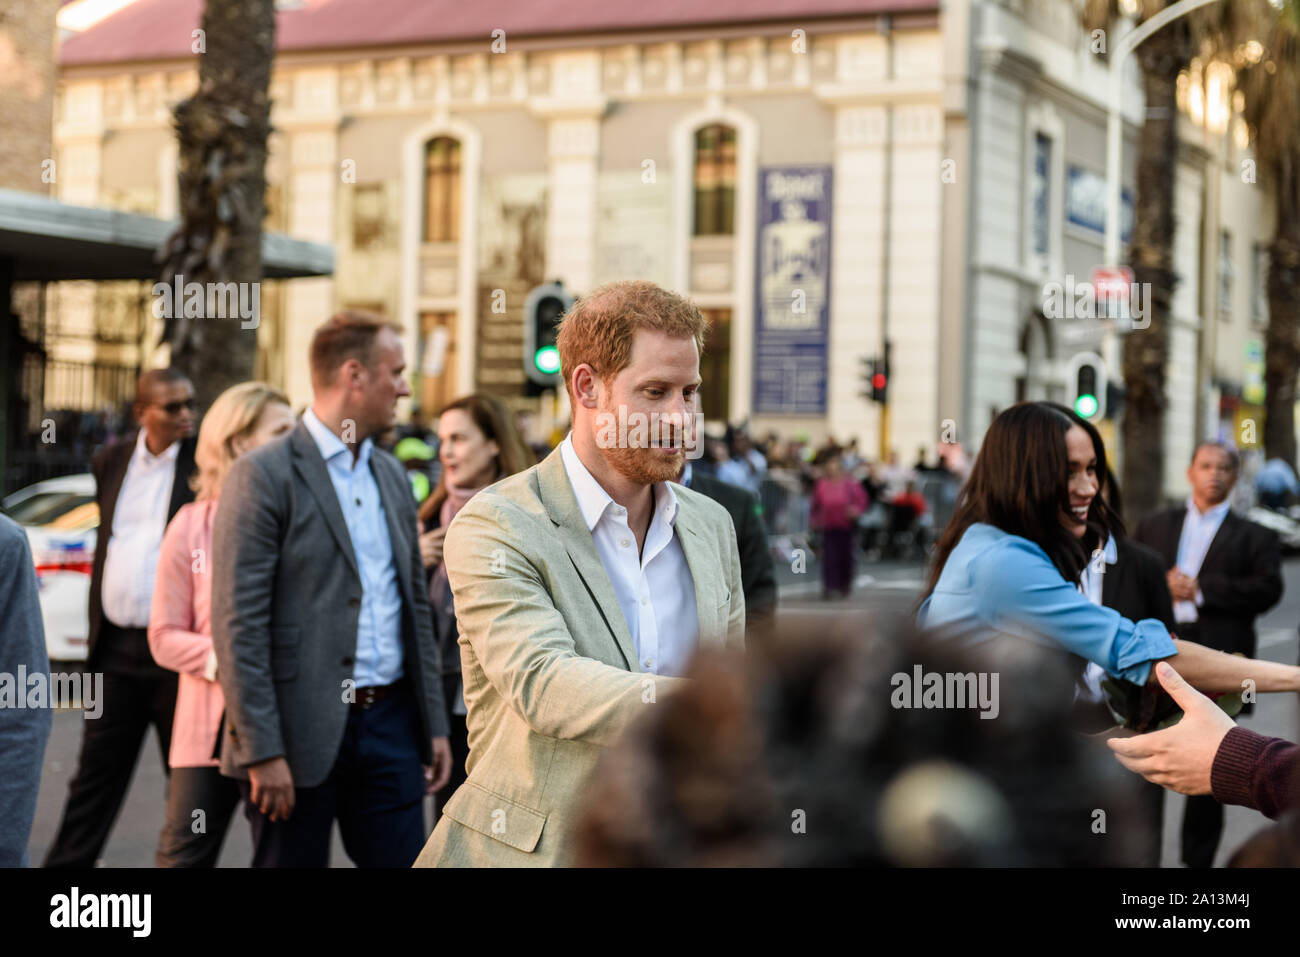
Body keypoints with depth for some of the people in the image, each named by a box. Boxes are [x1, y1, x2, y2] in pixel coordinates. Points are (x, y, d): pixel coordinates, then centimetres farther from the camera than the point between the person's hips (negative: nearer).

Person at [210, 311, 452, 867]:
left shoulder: (391, 476, 14)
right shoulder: (264, 476, -9)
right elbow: (238, 626, -14)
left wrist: (434, 724, 15)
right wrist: (262, 752, -17)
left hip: (391, 723, 6)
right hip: (302, 733, -6)